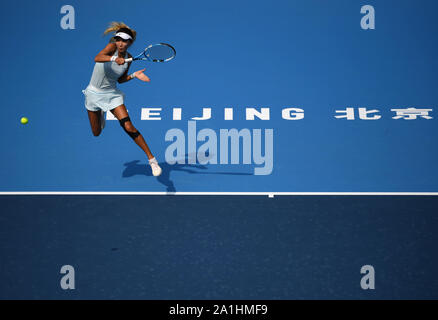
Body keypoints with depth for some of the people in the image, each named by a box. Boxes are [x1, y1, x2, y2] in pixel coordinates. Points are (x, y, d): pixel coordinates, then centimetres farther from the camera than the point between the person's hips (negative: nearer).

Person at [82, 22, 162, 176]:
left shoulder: (128, 58, -7)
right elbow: (97, 58, -40)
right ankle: (101, 113, 53)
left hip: (112, 94, 1)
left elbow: (120, 79, 5)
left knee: (128, 127, -19)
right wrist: (114, 58, -56)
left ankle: (151, 159, -14)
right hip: (94, 94, -1)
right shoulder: (112, 47, -19)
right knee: (96, 133, 15)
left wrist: (134, 75, -12)